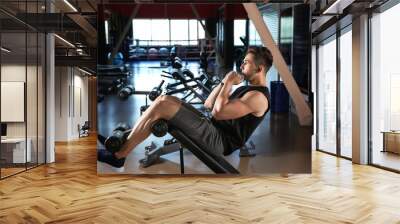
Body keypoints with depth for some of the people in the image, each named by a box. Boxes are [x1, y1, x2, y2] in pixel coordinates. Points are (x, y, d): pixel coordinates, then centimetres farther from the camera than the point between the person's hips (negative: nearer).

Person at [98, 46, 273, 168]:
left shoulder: (258, 96, -12)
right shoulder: (248, 89, 20)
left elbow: (217, 112, -23)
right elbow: (208, 104, 19)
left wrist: (228, 83, -11)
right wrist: (225, 82, 8)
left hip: (219, 141, -10)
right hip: (213, 129, 10)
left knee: (161, 106, -18)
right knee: (165, 99, 1)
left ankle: (118, 155, -10)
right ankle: (128, 136, 4)